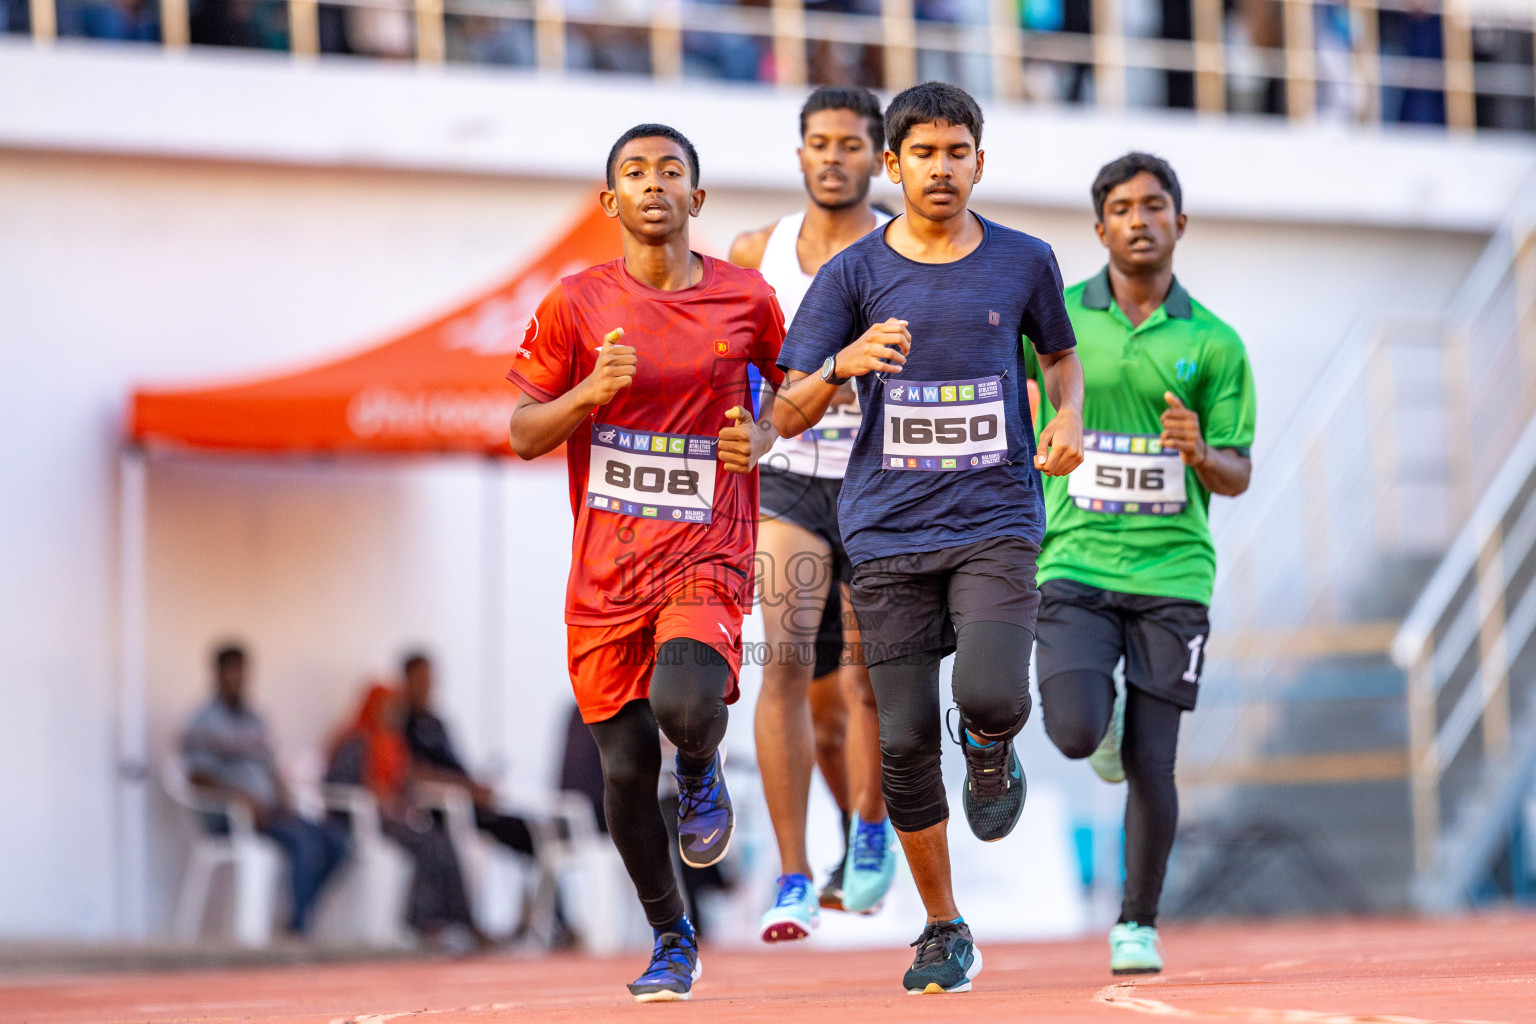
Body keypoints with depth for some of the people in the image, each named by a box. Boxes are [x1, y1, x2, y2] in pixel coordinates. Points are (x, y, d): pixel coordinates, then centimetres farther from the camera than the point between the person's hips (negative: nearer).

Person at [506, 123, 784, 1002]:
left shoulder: (747, 300, 2)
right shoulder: (577, 304, 1)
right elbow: (525, 434, 3)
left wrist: (761, 439, -2)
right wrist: (590, 393, -16)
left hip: (707, 557, -1)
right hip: (607, 565, 2)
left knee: (685, 707, -29)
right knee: (626, 770, 5)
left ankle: (704, 768, 9)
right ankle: (671, 938, 26)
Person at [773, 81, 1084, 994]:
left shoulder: (1024, 262, 4)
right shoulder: (855, 272, 2)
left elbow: (1062, 353, 23)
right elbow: (788, 416, 0)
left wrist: (1069, 419, 2)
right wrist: (846, 363, -21)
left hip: (998, 522, -1)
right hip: (890, 533, 1)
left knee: (992, 696, -24)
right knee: (906, 740, 0)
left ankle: (992, 752, 15)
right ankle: (945, 929, 17)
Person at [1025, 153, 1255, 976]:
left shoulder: (1213, 343, 3)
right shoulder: (1055, 319, 3)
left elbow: (1238, 476, 4)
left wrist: (1200, 452, -17)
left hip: (1172, 571, 0)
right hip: (1076, 563, 0)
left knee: (1150, 765, -2)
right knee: (1075, 734, -19)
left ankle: (1138, 924, 18)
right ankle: (1105, 721, 20)